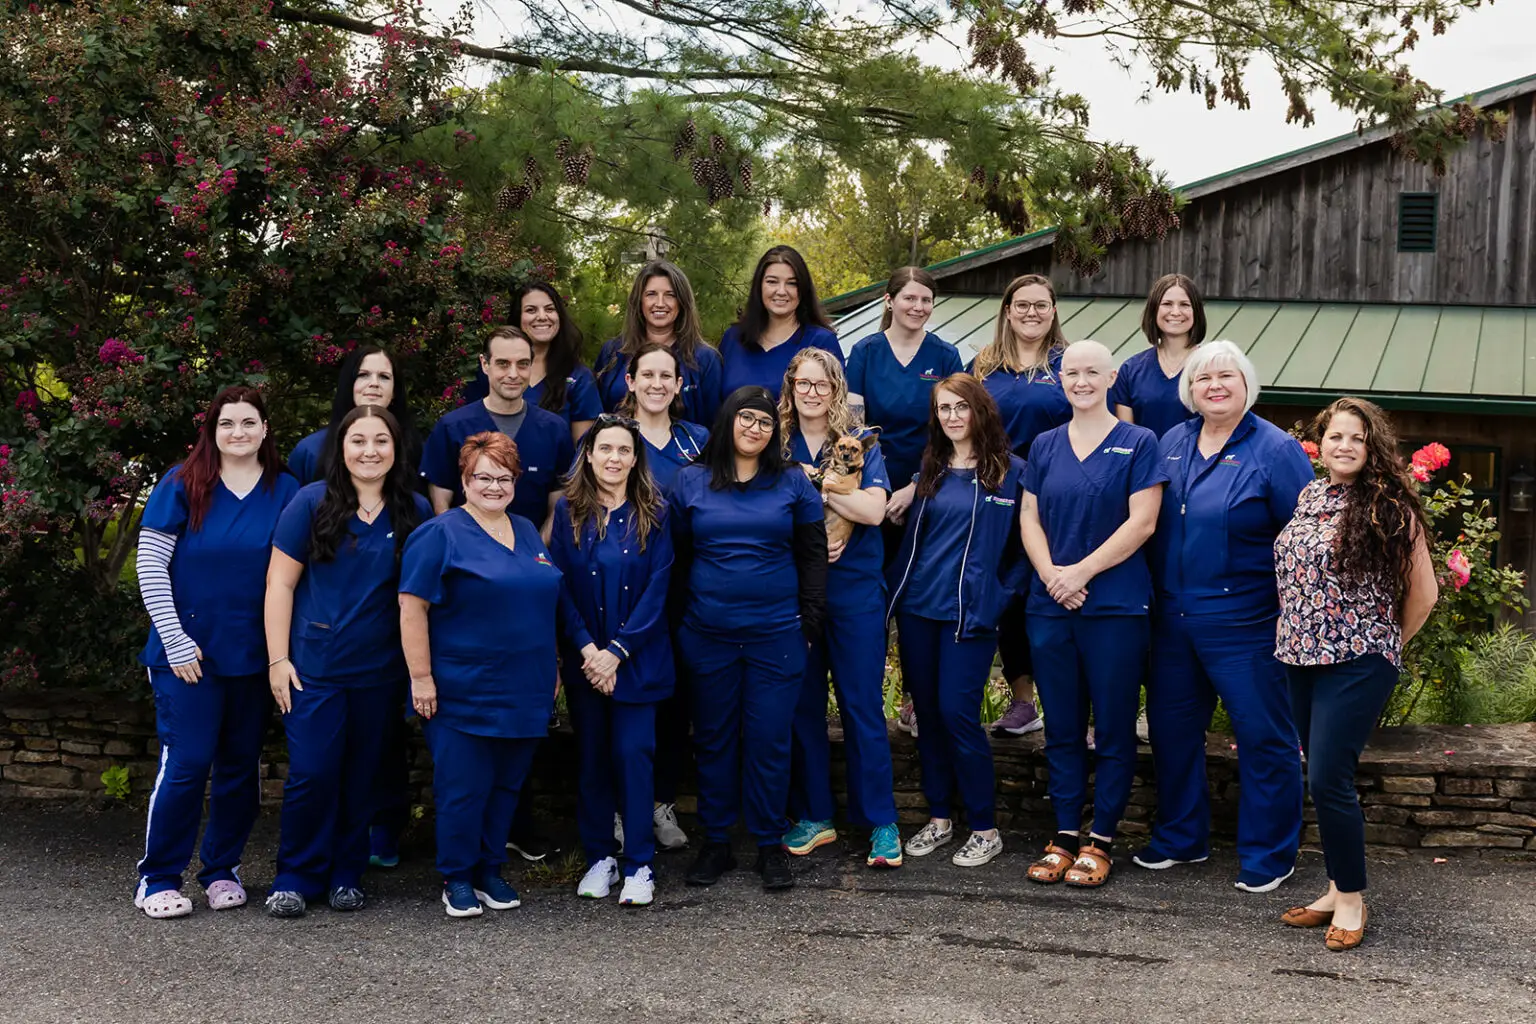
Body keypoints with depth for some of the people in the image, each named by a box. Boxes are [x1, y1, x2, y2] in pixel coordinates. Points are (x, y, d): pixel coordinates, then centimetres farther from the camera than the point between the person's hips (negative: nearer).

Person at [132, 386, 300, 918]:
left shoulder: (285, 492, 4)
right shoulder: (182, 485, -4)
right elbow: (150, 567, -5)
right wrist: (176, 641, -10)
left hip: (253, 654, 3)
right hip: (189, 653, -3)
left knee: (241, 765, 9)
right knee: (186, 764, -6)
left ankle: (222, 870, 24)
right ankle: (158, 879, 8)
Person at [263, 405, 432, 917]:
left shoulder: (415, 512, 3)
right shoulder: (312, 502, -4)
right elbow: (280, 583, -4)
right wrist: (278, 660, -8)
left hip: (379, 670, 3)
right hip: (315, 665, -2)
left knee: (361, 777, 10)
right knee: (312, 773, -4)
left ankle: (346, 875, 24)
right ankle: (296, 876, 12)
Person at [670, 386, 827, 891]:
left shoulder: (793, 484, 5)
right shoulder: (691, 482, 5)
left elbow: (813, 555, 5)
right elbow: (675, 554, 9)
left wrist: (810, 621, -2)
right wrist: (674, 620, 4)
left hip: (776, 635, -1)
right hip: (708, 635, 1)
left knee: (769, 739, 1)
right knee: (714, 738, 8)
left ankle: (771, 845, 13)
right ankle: (716, 842, 19)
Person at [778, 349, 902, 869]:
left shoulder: (860, 443, 2)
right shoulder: (777, 445, 8)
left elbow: (874, 509, -11)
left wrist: (813, 483, -14)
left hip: (854, 590, -2)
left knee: (863, 704, -1)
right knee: (802, 703, 7)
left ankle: (881, 822, 6)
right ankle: (813, 816, 18)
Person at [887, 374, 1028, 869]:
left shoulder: (1010, 471, -3)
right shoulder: (931, 469, 12)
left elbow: (1024, 543, -2)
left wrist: (999, 593, -8)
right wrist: (896, 589, 10)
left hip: (969, 612, -5)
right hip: (918, 606, 5)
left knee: (957, 713, -9)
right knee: (927, 713, 9)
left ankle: (984, 829, 2)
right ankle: (938, 818, 21)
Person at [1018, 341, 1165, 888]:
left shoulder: (1138, 443, -1)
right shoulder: (1044, 446, 12)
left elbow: (1141, 522, -8)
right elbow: (1030, 519, 9)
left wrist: (1080, 572, -14)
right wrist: (1052, 576, -9)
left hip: (1115, 606, -4)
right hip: (1050, 607, 4)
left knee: (1113, 728, 2)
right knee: (1061, 726, 9)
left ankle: (1100, 840, 11)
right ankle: (1064, 834, 18)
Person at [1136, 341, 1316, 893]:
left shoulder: (1276, 450, -8)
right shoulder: (1172, 443, 9)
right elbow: (1148, 521, 18)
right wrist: (1157, 594, 11)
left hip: (1245, 623, -6)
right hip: (1172, 619, 6)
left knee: (1264, 738, 2)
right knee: (1172, 727, 15)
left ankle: (1269, 854, 16)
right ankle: (1180, 837, 31)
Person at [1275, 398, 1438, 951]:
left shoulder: (1391, 508, -8)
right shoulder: (1309, 497, 9)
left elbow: (1424, 592, -2)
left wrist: (1389, 645, 6)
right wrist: (1292, 630, 13)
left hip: (1357, 663, -6)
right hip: (1301, 657, 6)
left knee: (1328, 779, -10)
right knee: (1322, 779, 11)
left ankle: (1351, 897, 5)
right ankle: (1338, 889, 22)